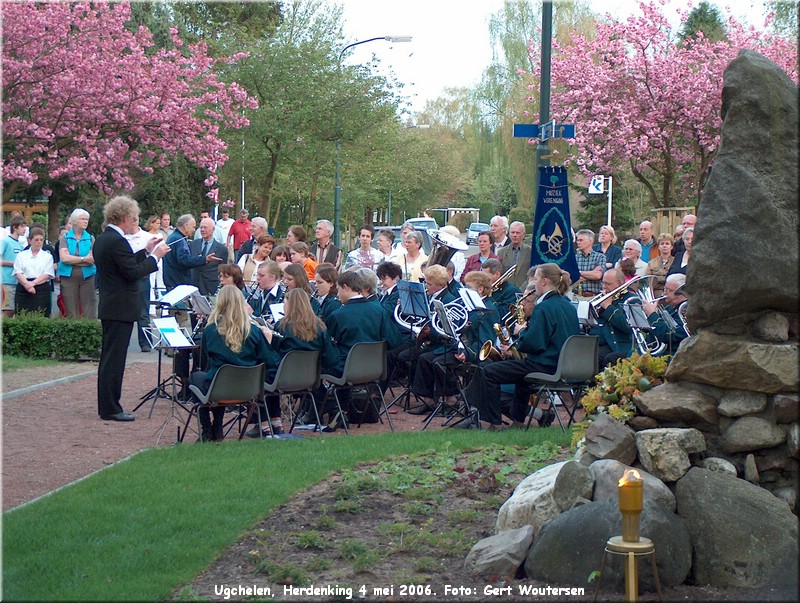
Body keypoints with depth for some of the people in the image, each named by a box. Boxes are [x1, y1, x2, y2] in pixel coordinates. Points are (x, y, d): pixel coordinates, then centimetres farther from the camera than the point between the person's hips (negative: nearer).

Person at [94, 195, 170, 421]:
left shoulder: (102, 239, 13)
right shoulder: (116, 241, -18)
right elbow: (133, 273, -20)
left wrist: (145, 251, 17)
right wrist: (154, 256, -9)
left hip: (109, 307, 10)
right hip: (120, 308, -10)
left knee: (109, 358, 15)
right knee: (114, 359, -6)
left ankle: (107, 406, 20)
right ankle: (110, 409, -2)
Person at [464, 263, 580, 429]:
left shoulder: (544, 308, -17)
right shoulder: (569, 307, 10)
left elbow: (532, 344, -23)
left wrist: (521, 331, -2)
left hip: (545, 366, -10)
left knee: (486, 372, -4)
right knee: (521, 366, 40)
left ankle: (494, 422, -3)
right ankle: (518, 418, 41)